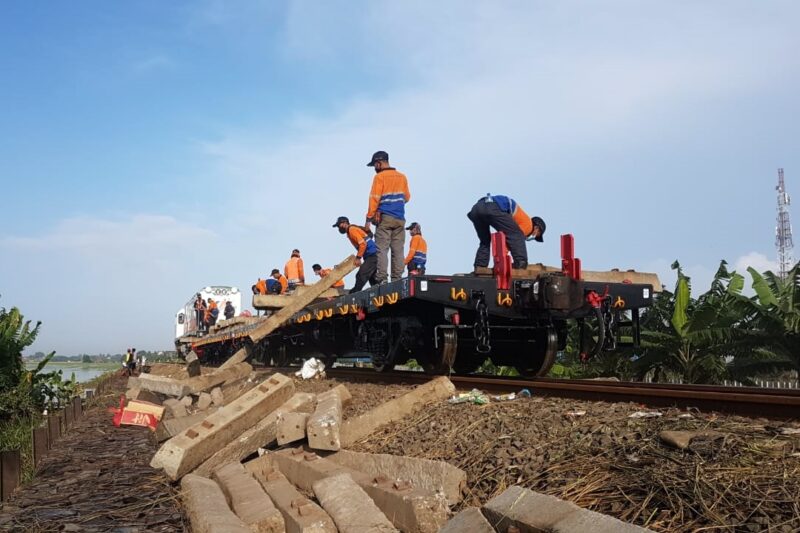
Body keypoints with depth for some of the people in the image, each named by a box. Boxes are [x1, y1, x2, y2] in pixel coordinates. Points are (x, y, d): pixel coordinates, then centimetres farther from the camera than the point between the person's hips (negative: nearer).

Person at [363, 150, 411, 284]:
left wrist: (368, 219, -8)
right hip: (400, 219, 5)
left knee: (381, 249, -5)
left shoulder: (380, 177, -3)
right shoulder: (402, 176, 13)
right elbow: (407, 197, 18)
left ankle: (382, 278, -12)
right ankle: (397, 279, -1)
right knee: (398, 250, 3)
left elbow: (374, 199, -8)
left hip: (384, 218, -5)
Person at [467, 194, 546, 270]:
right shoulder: (528, 224, 16)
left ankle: (479, 266, 10)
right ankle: (521, 263, -8)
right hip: (493, 208, -8)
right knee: (517, 235, 3)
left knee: (485, 241, 25)